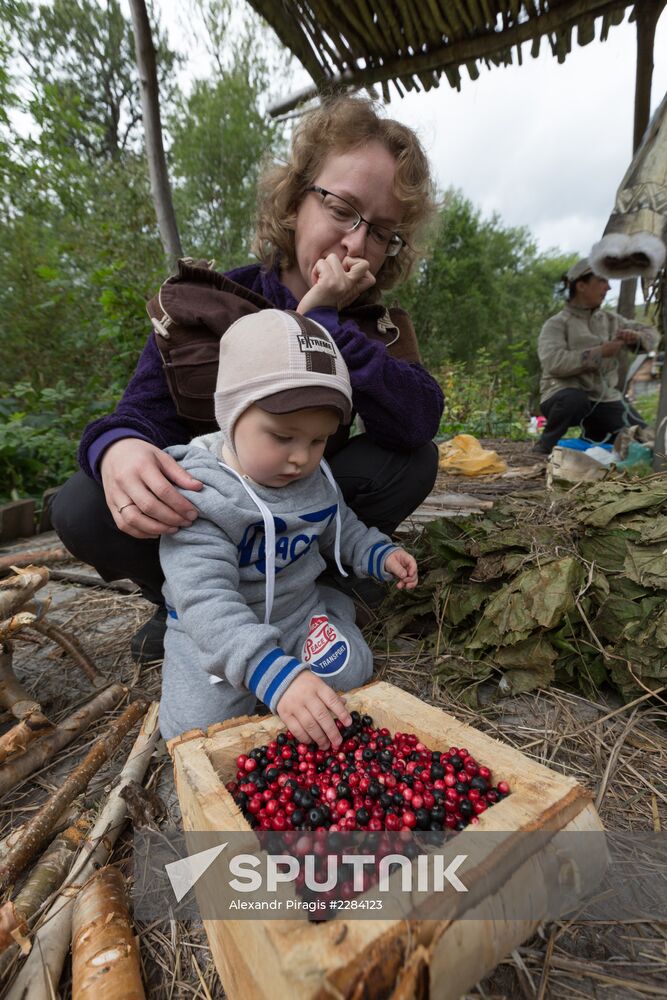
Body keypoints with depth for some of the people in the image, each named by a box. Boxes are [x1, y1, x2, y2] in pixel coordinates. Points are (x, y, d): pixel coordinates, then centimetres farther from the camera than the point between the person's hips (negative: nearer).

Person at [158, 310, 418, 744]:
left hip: (301, 609, 4)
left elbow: (338, 528, 14)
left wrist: (379, 553, -5)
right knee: (197, 729, -15)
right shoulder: (198, 495, -28)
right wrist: (275, 674, -48)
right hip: (215, 634, -3)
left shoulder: (316, 479, -7)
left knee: (351, 673, -10)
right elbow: (206, 602, -37)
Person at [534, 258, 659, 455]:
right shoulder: (557, 324, -5)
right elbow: (553, 363, -23)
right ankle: (547, 444, -13)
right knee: (575, 400, -41)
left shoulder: (610, 320, 13)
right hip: (565, 395, -5)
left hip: (604, 398, 6)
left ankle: (593, 434, 21)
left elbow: (651, 333, 17)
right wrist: (599, 353, -22)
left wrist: (637, 336, -7)